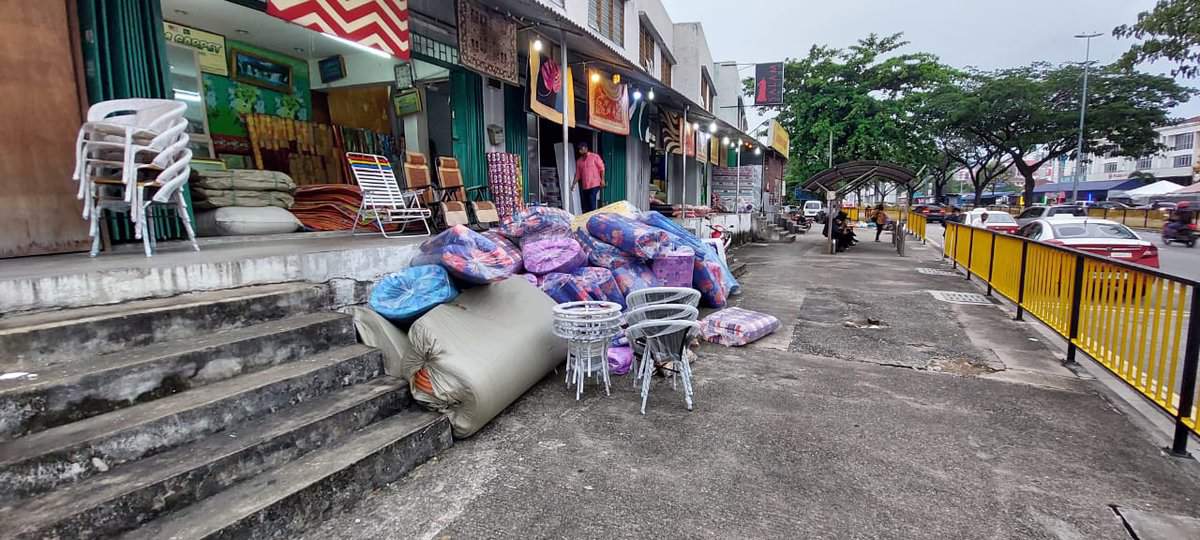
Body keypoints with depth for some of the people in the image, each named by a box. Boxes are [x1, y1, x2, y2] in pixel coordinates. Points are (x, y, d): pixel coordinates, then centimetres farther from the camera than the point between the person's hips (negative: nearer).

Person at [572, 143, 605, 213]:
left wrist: (602, 180, -10)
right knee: (585, 207, 6)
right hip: (584, 186, 5)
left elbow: (602, 168, -2)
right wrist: (573, 184, 5)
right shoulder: (579, 161, 12)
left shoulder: (595, 156, -1)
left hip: (594, 185, -5)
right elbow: (577, 174, 14)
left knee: (593, 205, -11)